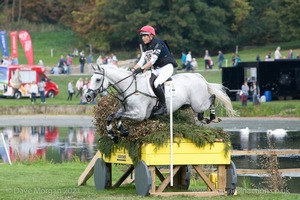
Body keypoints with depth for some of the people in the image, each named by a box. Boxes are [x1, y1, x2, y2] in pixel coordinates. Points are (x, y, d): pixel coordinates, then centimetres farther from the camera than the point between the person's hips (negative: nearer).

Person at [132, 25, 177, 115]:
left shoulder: (158, 43, -17)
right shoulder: (145, 47, 11)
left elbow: (153, 60, -26)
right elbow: (142, 60, 5)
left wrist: (141, 68, -33)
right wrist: (135, 69, -13)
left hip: (167, 67, -9)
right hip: (156, 69, 9)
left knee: (157, 83, -30)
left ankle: (163, 107, -22)